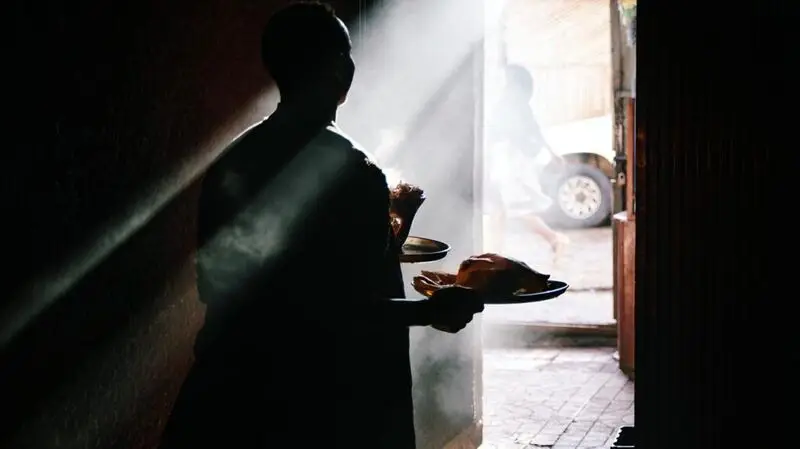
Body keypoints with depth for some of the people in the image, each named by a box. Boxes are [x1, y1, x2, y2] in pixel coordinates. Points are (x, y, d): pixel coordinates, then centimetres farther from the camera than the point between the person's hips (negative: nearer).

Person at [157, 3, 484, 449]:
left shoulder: (233, 163, 3)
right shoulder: (351, 173, -17)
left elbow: (216, 282, 11)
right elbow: (347, 306, -22)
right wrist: (432, 310, -6)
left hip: (234, 388, 7)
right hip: (321, 400, -6)